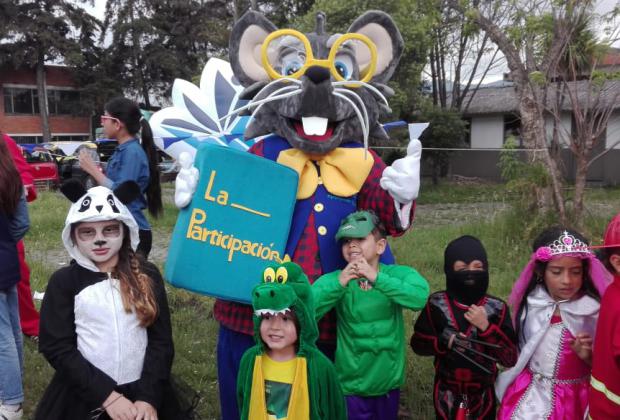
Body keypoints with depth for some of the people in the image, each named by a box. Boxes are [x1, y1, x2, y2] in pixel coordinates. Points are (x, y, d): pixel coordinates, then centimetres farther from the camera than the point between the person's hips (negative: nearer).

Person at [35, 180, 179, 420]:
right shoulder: (64, 281, -5)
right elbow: (57, 347, -9)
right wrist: (107, 396, -16)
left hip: (141, 392, 1)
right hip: (84, 397, -1)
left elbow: (161, 340, -3)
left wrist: (149, 398, -14)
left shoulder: (147, 276, -3)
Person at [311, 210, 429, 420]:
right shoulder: (333, 280, -11)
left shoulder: (398, 274, -10)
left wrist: (376, 278, -35)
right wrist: (339, 284, -33)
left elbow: (420, 297, -29)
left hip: (389, 383, 2)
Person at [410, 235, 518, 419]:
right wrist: (443, 342, -21)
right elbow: (417, 343, -4)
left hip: (483, 394, 0)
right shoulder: (437, 304, -11)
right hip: (447, 393, 0)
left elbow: (510, 359, -12)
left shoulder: (497, 308, -11)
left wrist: (486, 327, -23)